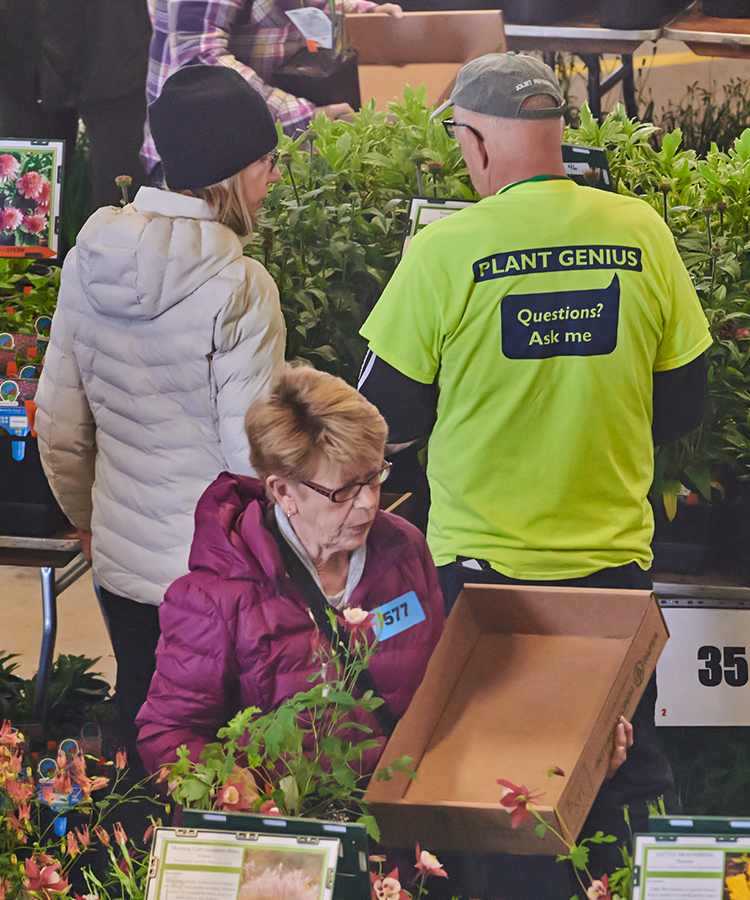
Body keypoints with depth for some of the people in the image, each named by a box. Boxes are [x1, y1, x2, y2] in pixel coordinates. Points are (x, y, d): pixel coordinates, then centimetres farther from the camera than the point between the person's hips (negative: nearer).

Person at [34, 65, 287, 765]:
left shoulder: (88, 261, -4)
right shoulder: (238, 288, -22)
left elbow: (58, 422, 5)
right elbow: (252, 451, -19)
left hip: (122, 557, 6)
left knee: (141, 716, 22)